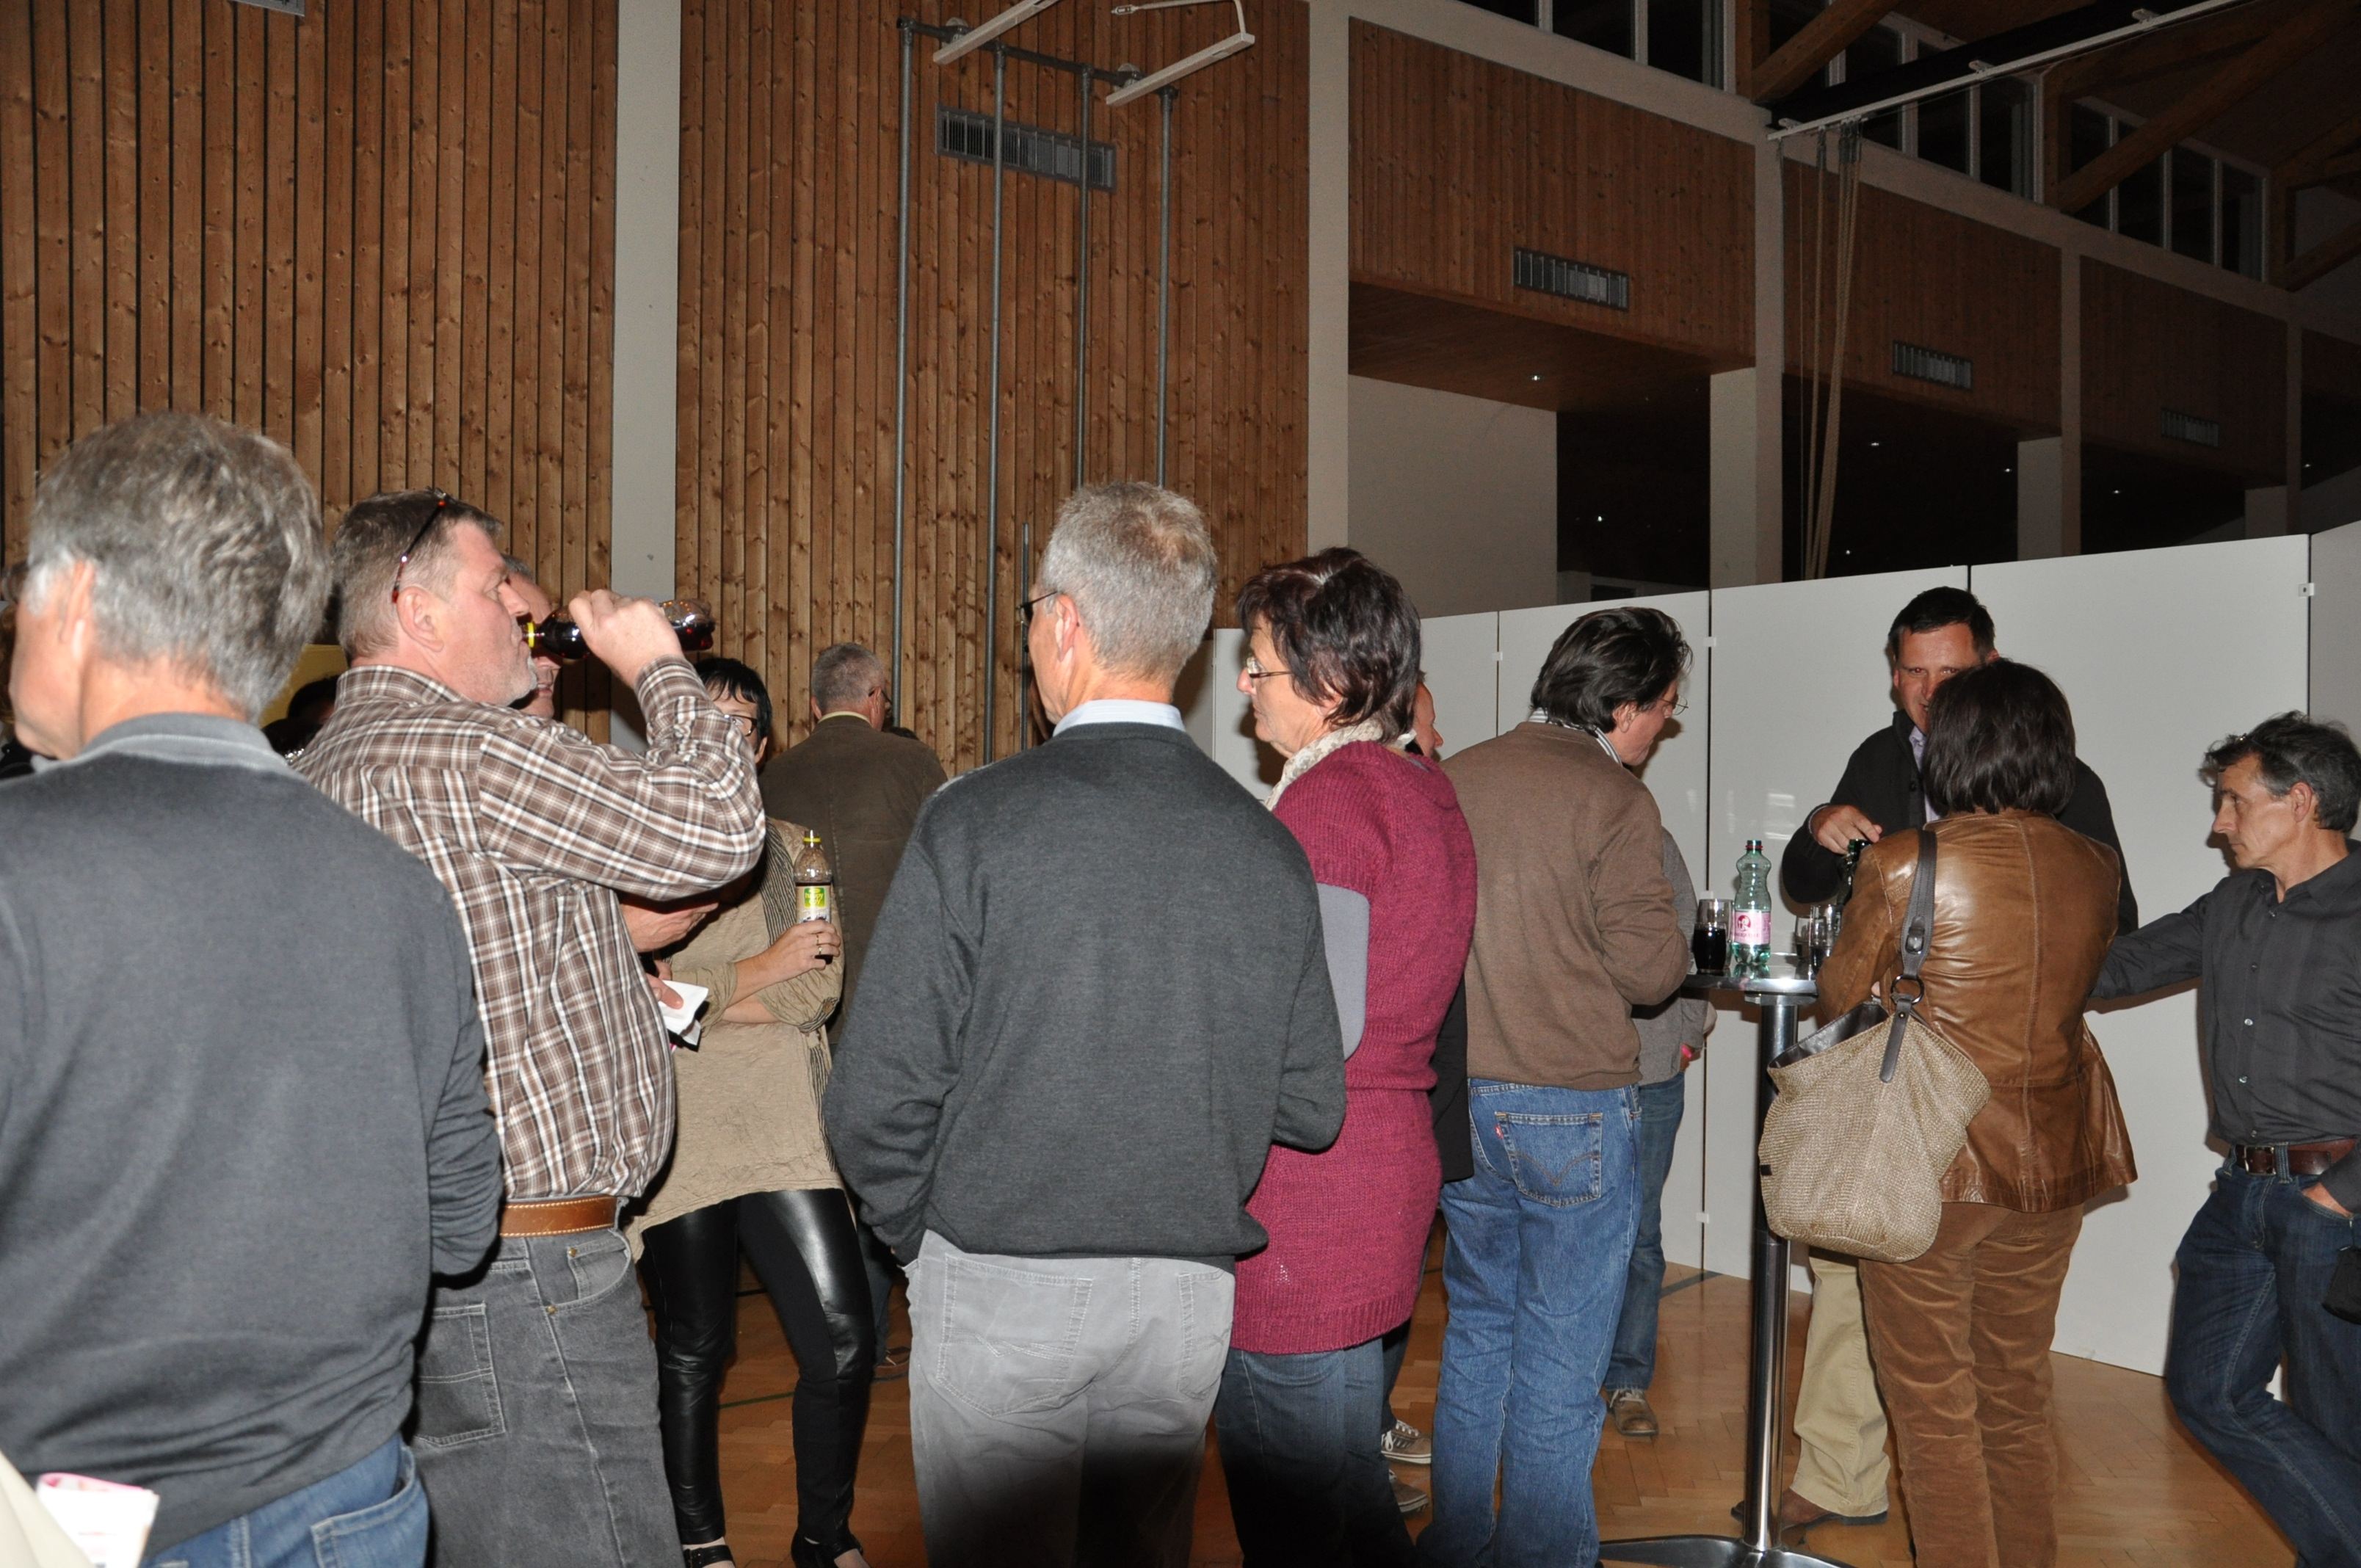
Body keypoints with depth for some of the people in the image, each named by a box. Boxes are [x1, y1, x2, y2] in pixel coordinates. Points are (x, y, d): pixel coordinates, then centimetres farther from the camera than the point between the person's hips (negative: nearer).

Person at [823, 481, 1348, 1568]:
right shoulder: (1269, 847, -3)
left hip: (1001, 1286, -3)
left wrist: (916, 1236, 6)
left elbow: (879, 1102, -13)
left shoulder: (975, 824, -15)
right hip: (1190, 1287, 4)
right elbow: (1311, 1110, 1)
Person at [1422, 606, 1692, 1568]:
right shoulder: (1613, 800, -13)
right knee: (1560, 1367, 6)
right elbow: (1650, 968, -14)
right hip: (1571, 1108, -6)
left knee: (1477, 1333, 20)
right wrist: (1670, 936, 7)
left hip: (1457, 1095, 6)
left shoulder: (1452, 780, 4)